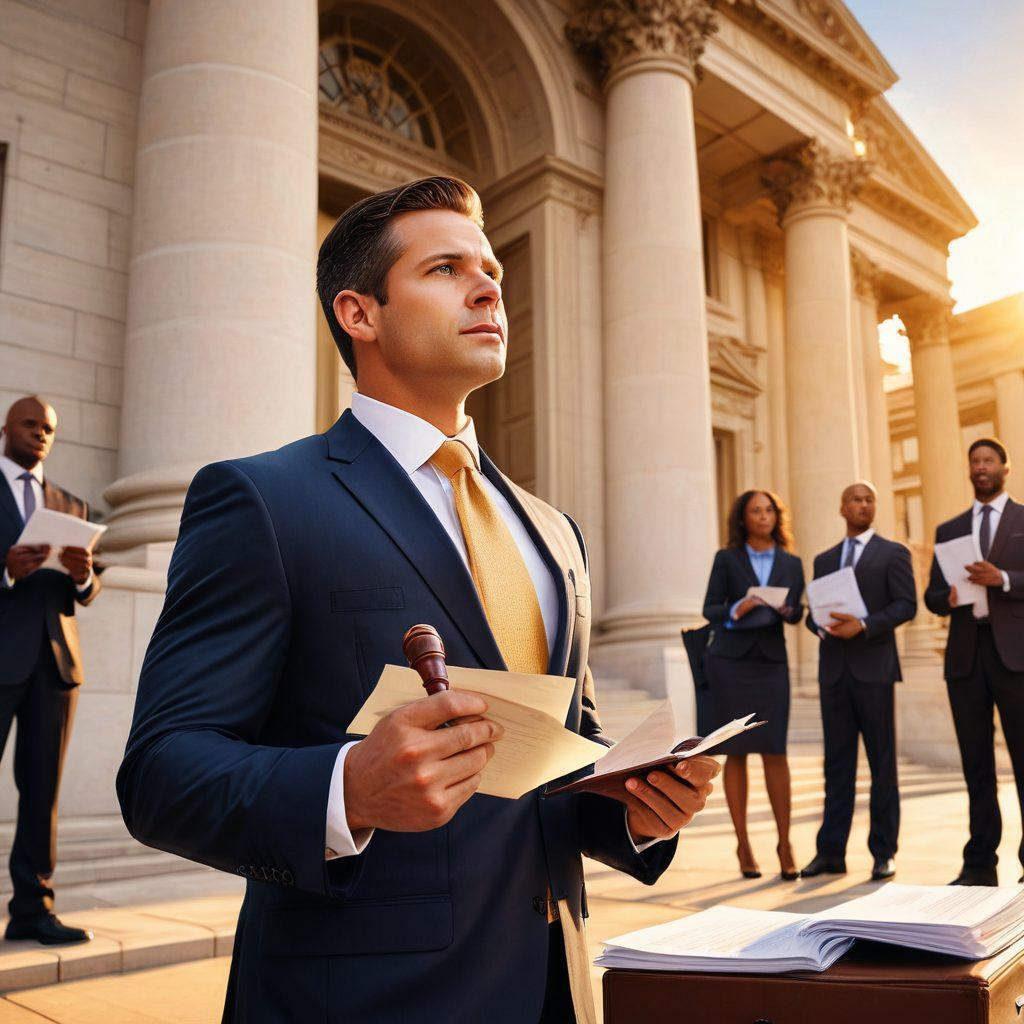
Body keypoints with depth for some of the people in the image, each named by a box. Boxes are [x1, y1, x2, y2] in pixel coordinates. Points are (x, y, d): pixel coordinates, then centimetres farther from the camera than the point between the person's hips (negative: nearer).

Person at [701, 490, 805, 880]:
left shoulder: (791, 563, 8)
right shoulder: (726, 558, 2)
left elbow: (797, 612, 7)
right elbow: (710, 610, 1)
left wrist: (787, 609, -15)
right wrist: (736, 610, -19)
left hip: (771, 661, 1)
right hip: (729, 660, -1)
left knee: (774, 750, -4)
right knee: (736, 751, 2)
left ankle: (785, 843, 8)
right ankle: (743, 845, 11)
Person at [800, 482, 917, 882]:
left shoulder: (893, 553, 5)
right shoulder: (824, 560, 17)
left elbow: (906, 605, -6)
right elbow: (813, 612, 15)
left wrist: (864, 626, -19)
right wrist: (822, 626, -8)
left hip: (874, 668, -4)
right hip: (833, 670, 4)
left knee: (882, 762, 1)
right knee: (837, 763, 5)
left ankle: (884, 853, 8)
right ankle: (831, 852, 8)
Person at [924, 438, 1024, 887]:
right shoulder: (949, 530, 17)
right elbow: (931, 595, 12)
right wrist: (950, 597, -9)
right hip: (965, 654, 3)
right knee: (976, 764, 6)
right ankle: (980, 864, 11)